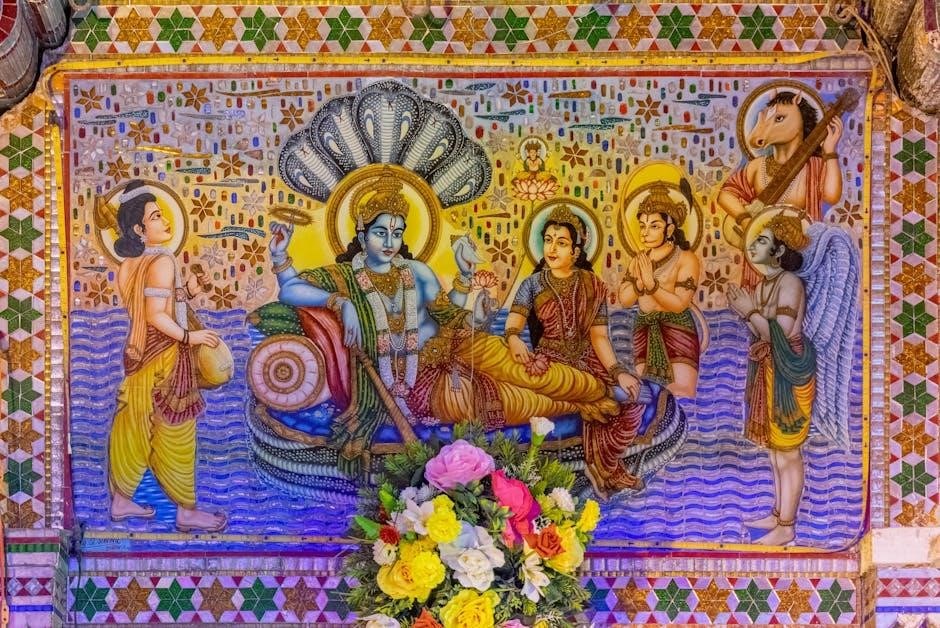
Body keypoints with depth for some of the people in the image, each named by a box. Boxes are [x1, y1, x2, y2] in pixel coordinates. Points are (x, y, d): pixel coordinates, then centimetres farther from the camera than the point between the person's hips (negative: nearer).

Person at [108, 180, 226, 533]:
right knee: (174, 435, 1)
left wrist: (185, 292, 5)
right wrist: (189, 336, -16)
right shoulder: (162, 261, -19)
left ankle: (121, 501, 28)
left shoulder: (133, 263, 8)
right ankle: (187, 512, 11)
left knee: (134, 430, 16)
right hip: (164, 358, -9)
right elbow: (156, 315, -24)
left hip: (142, 354, 9)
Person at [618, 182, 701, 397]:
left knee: (682, 398, -11)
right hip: (644, 331, 5)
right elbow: (625, 300, 4)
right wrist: (639, 280, -14)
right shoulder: (639, 260, 12)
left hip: (676, 331, -5)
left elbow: (679, 303, -16)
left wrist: (651, 283, -24)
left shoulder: (686, 258, -7)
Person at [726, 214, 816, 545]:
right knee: (774, 449, 17)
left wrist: (750, 311, -16)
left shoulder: (789, 283, -17)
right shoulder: (762, 285, 10)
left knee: (788, 452, 0)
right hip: (768, 373, 9)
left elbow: (782, 336, -21)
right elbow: (762, 334, 10)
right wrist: (745, 312, -3)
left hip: (788, 376, -9)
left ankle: (786, 527, 9)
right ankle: (778, 515, 29)